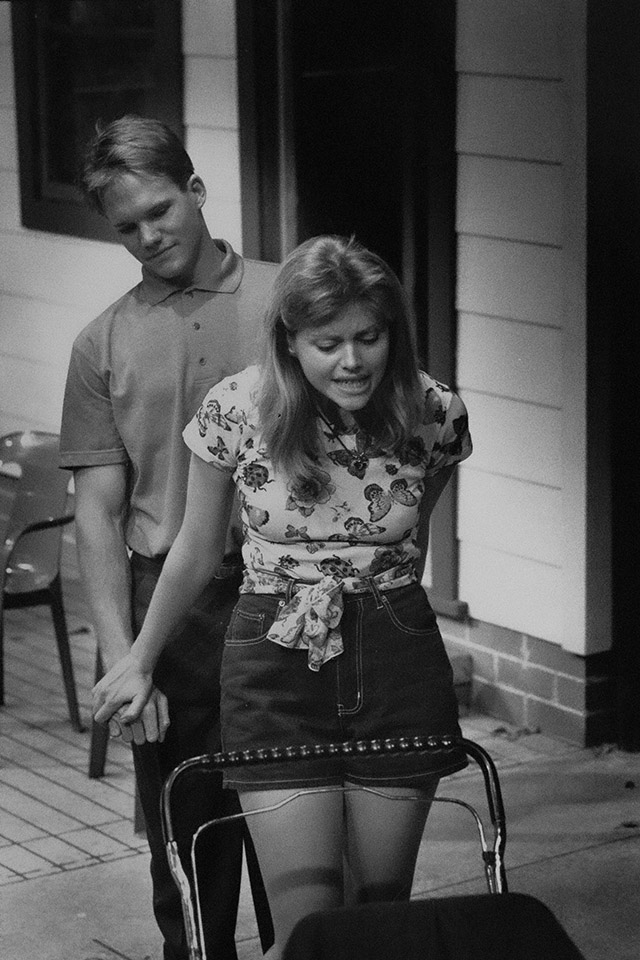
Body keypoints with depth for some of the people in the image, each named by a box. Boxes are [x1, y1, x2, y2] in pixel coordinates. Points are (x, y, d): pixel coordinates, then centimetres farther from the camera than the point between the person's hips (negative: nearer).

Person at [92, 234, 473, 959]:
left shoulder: (435, 415, -7)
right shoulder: (237, 410, -11)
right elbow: (197, 550, 5)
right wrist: (140, 660, 15)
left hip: (399, 662, 2)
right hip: (276, 663, -2)